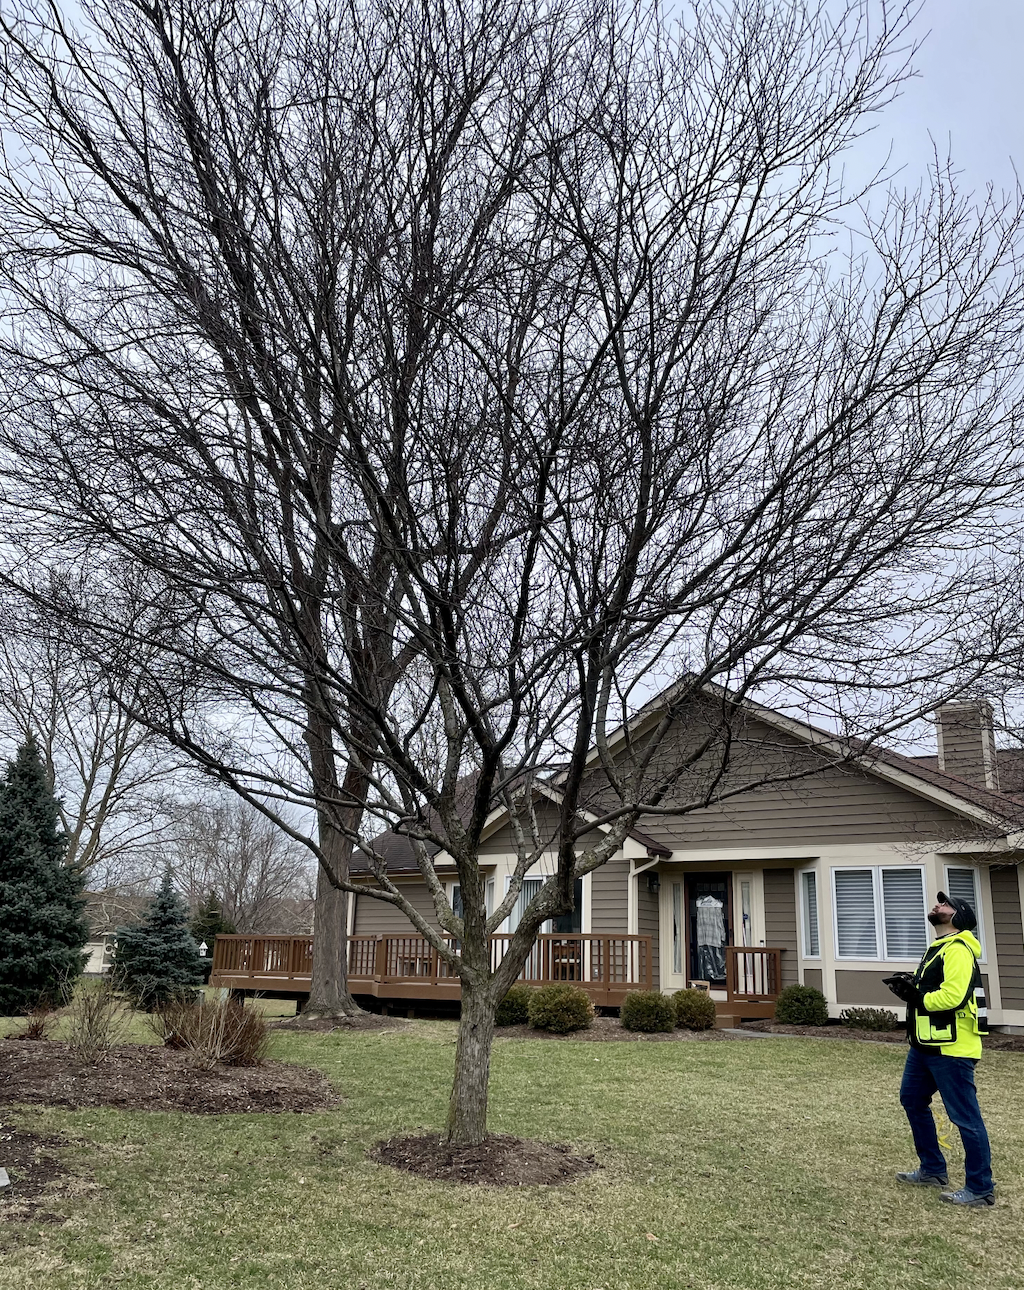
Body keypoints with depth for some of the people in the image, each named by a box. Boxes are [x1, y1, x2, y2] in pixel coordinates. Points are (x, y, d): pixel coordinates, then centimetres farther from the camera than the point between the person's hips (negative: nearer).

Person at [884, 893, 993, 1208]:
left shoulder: (957, 950, -17)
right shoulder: (938, 948, 17)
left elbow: (953, 996, -28)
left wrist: (918, 998, -15)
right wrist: (912, 988, -2)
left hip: (951, 1048, -11)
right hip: (925, 1044, 11)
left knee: (965, 1117, -2)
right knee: (912, 1099, 19)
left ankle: (980, 1189, 9)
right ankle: (932, 1170, 31)